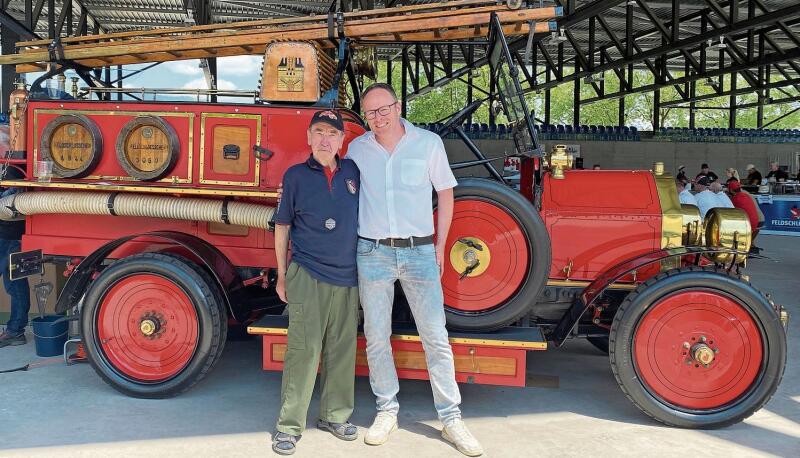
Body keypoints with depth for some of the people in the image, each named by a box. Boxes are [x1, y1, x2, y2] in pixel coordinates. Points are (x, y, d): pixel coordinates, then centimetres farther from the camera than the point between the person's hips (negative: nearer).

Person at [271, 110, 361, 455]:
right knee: (303, 349, -5)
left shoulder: (353, 172, 7)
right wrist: (281, 275, 5)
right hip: (307, 275, -3)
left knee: (342, 349, 9)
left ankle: (334, 415, 24)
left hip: (347, 276, 3)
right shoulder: (296, 176, -1)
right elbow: (282, 226, 5)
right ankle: (289, 424, 5)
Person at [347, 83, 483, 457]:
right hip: (372, 253, 2)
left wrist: (440, 247, 4)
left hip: (419, 252, -1)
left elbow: (445, 194, 7)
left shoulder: (428, 143, -1)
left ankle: (451, 418, 9)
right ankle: (387, 410, 23)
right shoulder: (357, 149, 4)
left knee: (436, 337, 0)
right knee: (376, 337, 7)